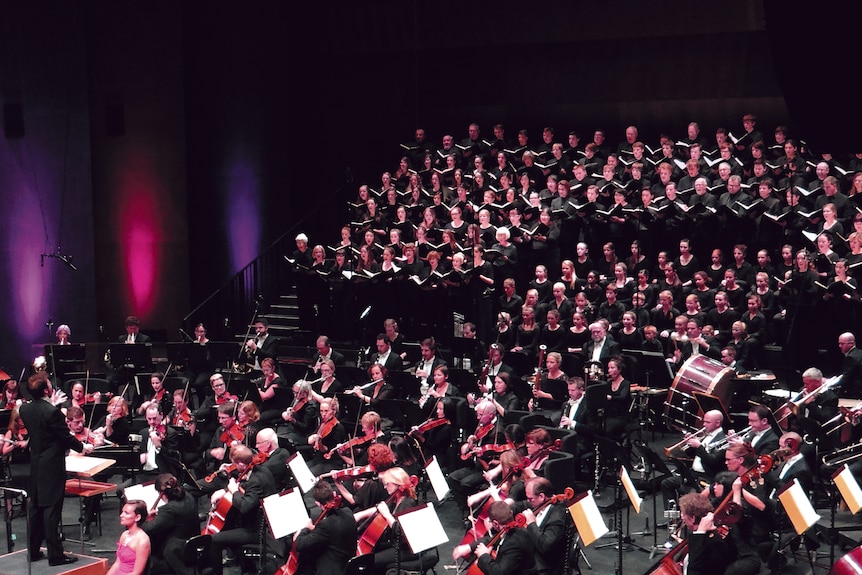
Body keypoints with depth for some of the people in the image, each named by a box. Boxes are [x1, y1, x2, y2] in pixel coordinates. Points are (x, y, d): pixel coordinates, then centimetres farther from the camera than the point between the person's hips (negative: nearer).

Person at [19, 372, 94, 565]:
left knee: (36, 508, 15)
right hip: (52, 467, -7)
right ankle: (55, 555, 0)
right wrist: (83, 447, 4)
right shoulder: (52, 412, -22)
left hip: (35, 466, 7)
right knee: (51, 510, -4)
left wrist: (52, 405, 21)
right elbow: (66, 437, -13)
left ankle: (33, 550, 22)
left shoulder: (25, 409, 0)